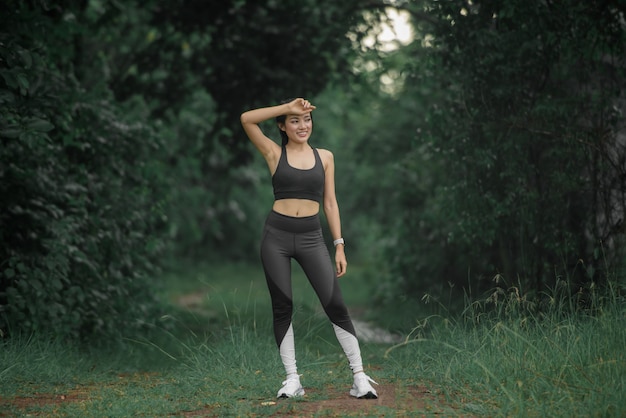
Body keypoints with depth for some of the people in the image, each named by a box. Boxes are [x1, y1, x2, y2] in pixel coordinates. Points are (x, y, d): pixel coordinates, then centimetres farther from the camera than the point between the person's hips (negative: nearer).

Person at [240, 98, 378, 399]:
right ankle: (292, 379, 10)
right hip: (277, 236, -1)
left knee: (335, 305, -6)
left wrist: (339, 245, 5)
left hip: (311, 237, 1)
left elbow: (330, 203, 10)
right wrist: (288, 107, -8)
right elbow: (246, 119, -9)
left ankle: (360, 376, -2)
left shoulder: (324, 156, 9)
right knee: (282, 307, 2)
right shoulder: (274, 153, 3)